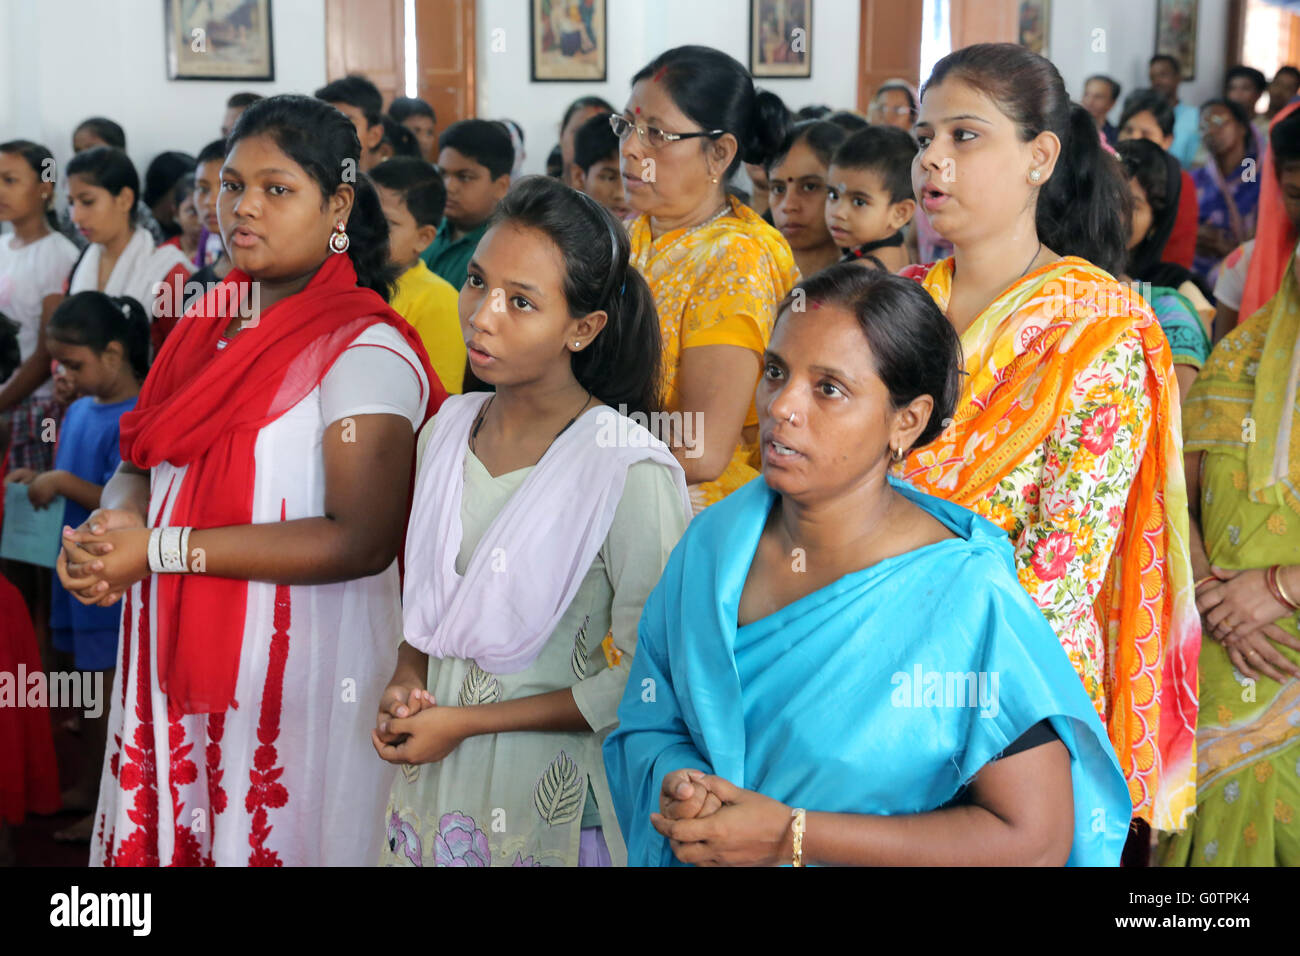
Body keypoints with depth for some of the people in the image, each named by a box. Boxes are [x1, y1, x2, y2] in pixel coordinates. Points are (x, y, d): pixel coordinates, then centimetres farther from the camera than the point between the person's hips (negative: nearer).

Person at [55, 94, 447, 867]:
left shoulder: (366, 353, -13)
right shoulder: (212, 325, 10)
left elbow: (360, 542, -21)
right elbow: (142, 459, 16)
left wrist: (161, 547, -19)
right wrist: (113, 521, -9)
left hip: (297, 674, -6)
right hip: (175, 660, 7)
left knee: (270, 841, 4)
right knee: (165, 838, 14)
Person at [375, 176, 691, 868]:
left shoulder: (629, 472, -21)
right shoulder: (450, 427, -1)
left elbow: (641, 681, -18)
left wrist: (465, 722, -16)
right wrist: (407, 677, -5)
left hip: (552, 791, -5)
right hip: (434, 777, 6)